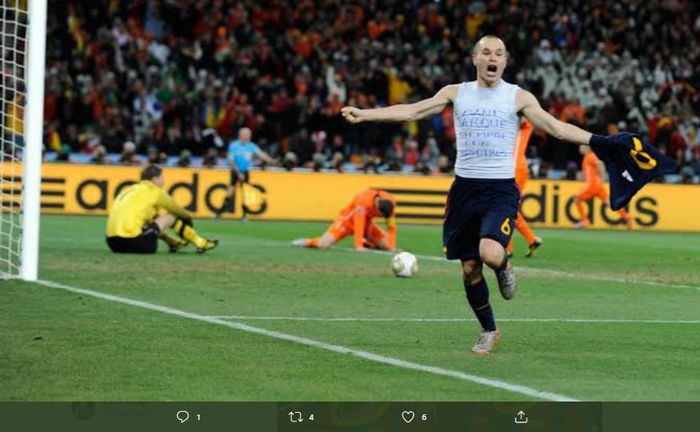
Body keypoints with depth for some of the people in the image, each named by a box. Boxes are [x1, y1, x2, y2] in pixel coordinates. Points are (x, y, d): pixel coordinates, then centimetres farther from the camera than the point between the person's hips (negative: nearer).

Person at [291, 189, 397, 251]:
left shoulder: (390, 202, -21)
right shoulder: (364, 200, -36)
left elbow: (391, 226, -15)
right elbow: (358, 224, -37)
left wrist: (392, 247, -23)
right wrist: (358, 246, -41)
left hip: (367, 222, 6)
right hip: (349, 220, -6)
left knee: (386, 245, -9)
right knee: (324, 245, -24)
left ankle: (365, 243, 21)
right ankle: (305, 242, 10)